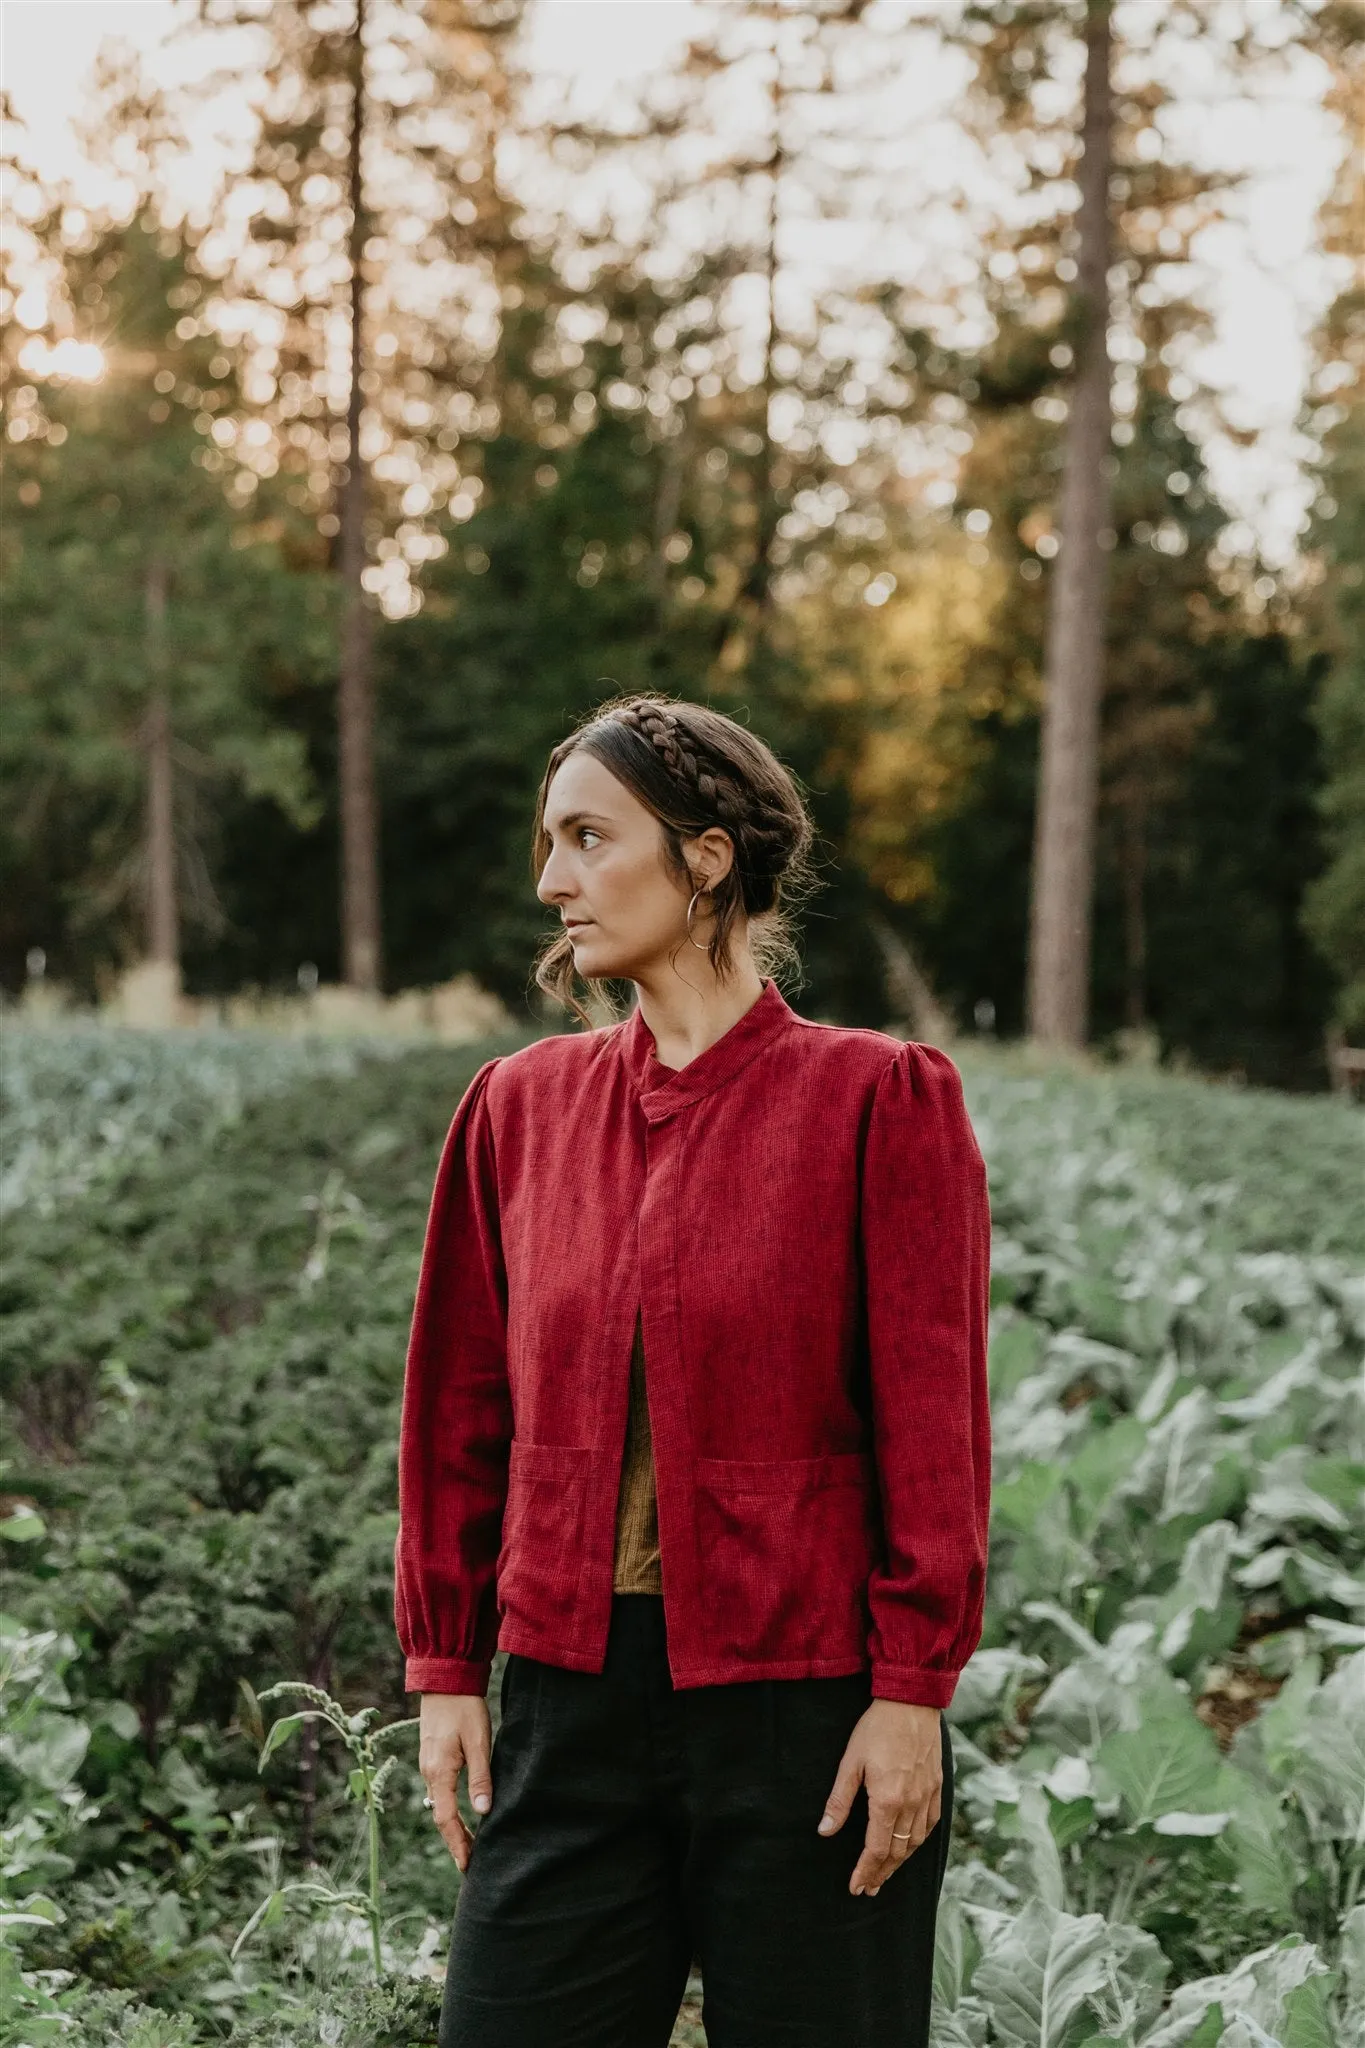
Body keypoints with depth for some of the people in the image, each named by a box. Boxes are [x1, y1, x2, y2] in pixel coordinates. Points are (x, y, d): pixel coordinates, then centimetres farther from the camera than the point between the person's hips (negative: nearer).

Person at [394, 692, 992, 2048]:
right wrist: (445, 1666, 8)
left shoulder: (875, 1098, -5)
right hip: (573, 1700, 4)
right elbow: (459, 1406, 11)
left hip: (806, 1710, -4)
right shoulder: (522, 1105, 8)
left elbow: (933, 1419, -7)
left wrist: (913, 1690, -10)